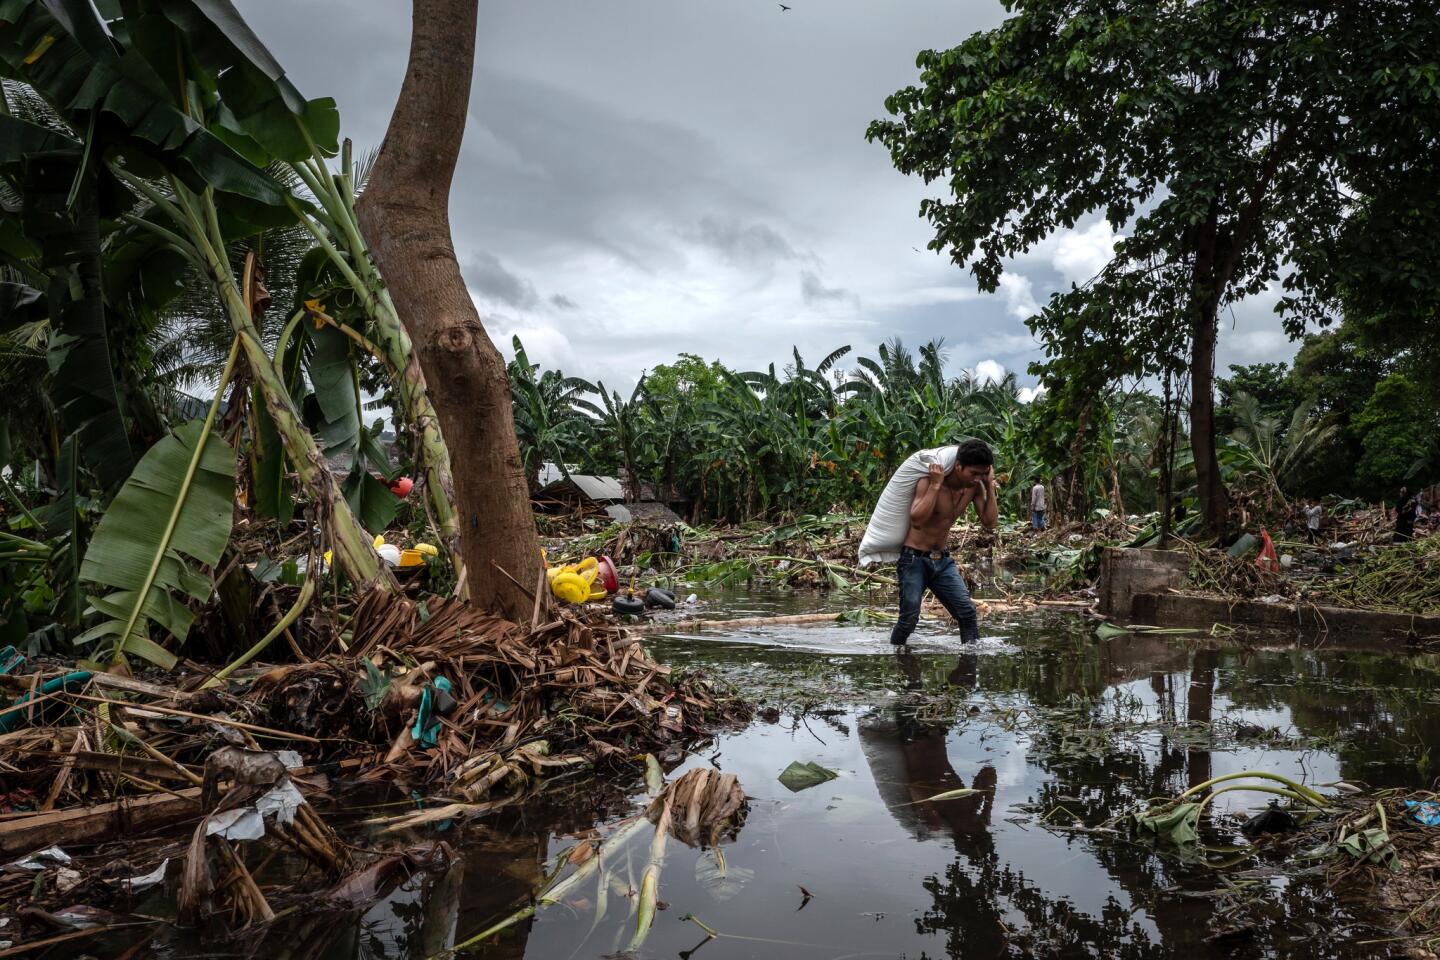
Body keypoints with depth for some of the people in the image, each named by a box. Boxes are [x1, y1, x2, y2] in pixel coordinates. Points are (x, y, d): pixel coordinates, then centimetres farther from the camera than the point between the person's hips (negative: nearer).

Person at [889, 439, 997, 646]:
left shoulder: (975, 487, -1)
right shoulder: (928, 481, -19)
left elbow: (990, 523, -5)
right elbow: (917, 520, -33)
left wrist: (990, 487, -9)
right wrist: (935, 485, -30)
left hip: (943, 560, 5)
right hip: (914, 559, -5)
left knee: (967, 612, -6)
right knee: (909, 618, -7)